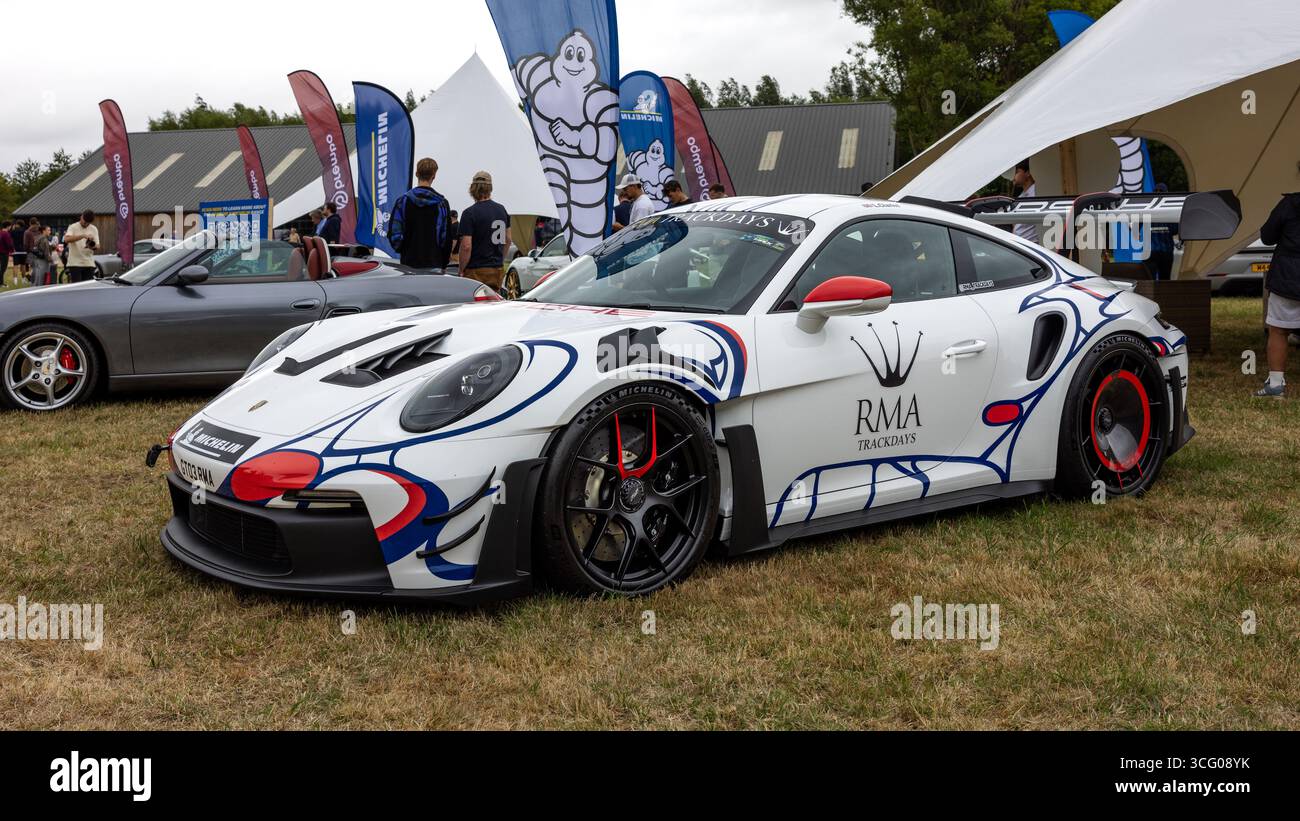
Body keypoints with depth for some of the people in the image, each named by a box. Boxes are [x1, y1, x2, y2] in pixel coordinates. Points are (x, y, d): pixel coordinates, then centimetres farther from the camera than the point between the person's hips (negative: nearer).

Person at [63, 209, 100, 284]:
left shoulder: (94, 229, 11)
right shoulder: (73, 227, -1)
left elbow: (97, 246, 7)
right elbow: (66, 239, -19)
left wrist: (93, 246, -18)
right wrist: (83, 236, -29)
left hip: (89, 264, 4)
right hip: (75, 263, -4)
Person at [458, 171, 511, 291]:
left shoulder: (470, 213, -12)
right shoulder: (502, 209, 8)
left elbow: (466, 246, -16)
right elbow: (508, 240, 17)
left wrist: (461, 270, -5)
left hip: (476, 271, -6)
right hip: (498, 270, 6)